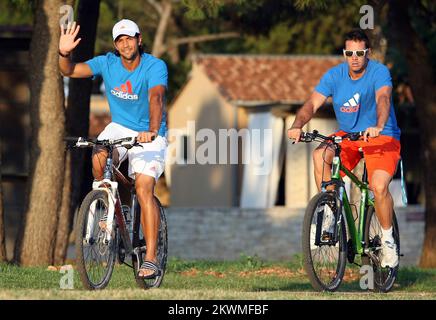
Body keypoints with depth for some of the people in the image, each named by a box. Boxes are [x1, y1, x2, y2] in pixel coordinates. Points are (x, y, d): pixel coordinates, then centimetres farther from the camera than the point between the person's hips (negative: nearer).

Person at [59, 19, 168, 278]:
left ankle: (151, 259, -22)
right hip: (120, 127, 3)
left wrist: (152, 131, -52)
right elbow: (70, 71, -11)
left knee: (144, 188, -21)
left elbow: (156, 97, -35)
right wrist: (64, 54, -34)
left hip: (149, 136, -3)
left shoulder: (155, 66, -19)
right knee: (99, 156, -30)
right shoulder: (108, 63, -6)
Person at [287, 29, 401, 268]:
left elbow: (383, 99, -34)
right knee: (320, 155, -28)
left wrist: (378, 126, -54)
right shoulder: (334, 75, -5)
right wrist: (297, 125, -35)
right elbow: (312, 103, -14)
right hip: (347, 135, 4)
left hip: (381, 138, -4)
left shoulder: (379, 72, -15)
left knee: (379, 187, -25)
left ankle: (387, 239, -1)